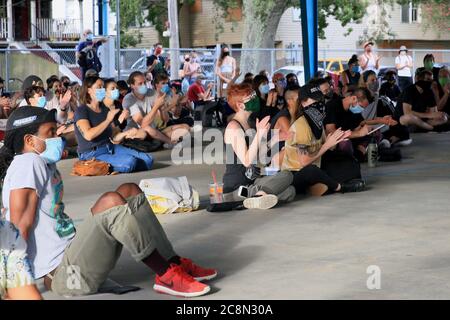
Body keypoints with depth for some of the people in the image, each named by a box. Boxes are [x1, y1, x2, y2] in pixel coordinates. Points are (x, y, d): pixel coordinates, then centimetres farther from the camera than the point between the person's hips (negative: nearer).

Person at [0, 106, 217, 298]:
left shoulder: (44, 163, 17)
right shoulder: (28, 163, -14)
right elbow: (20, 226, -19)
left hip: (69, 252, 11)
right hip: (63, 274, -11)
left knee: (130, 191, 10)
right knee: (111, 202, -28)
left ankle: (173, 262, 5)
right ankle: (167, 277, -20)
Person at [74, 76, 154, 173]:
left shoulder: (105, 108, 14)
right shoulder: (81, 111, -8)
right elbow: (88, 135, -25)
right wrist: (108, 120, -20)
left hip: (111, 147, 8)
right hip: (92, 154, -8)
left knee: (148, 159, -7)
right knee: (129, 162, -31)